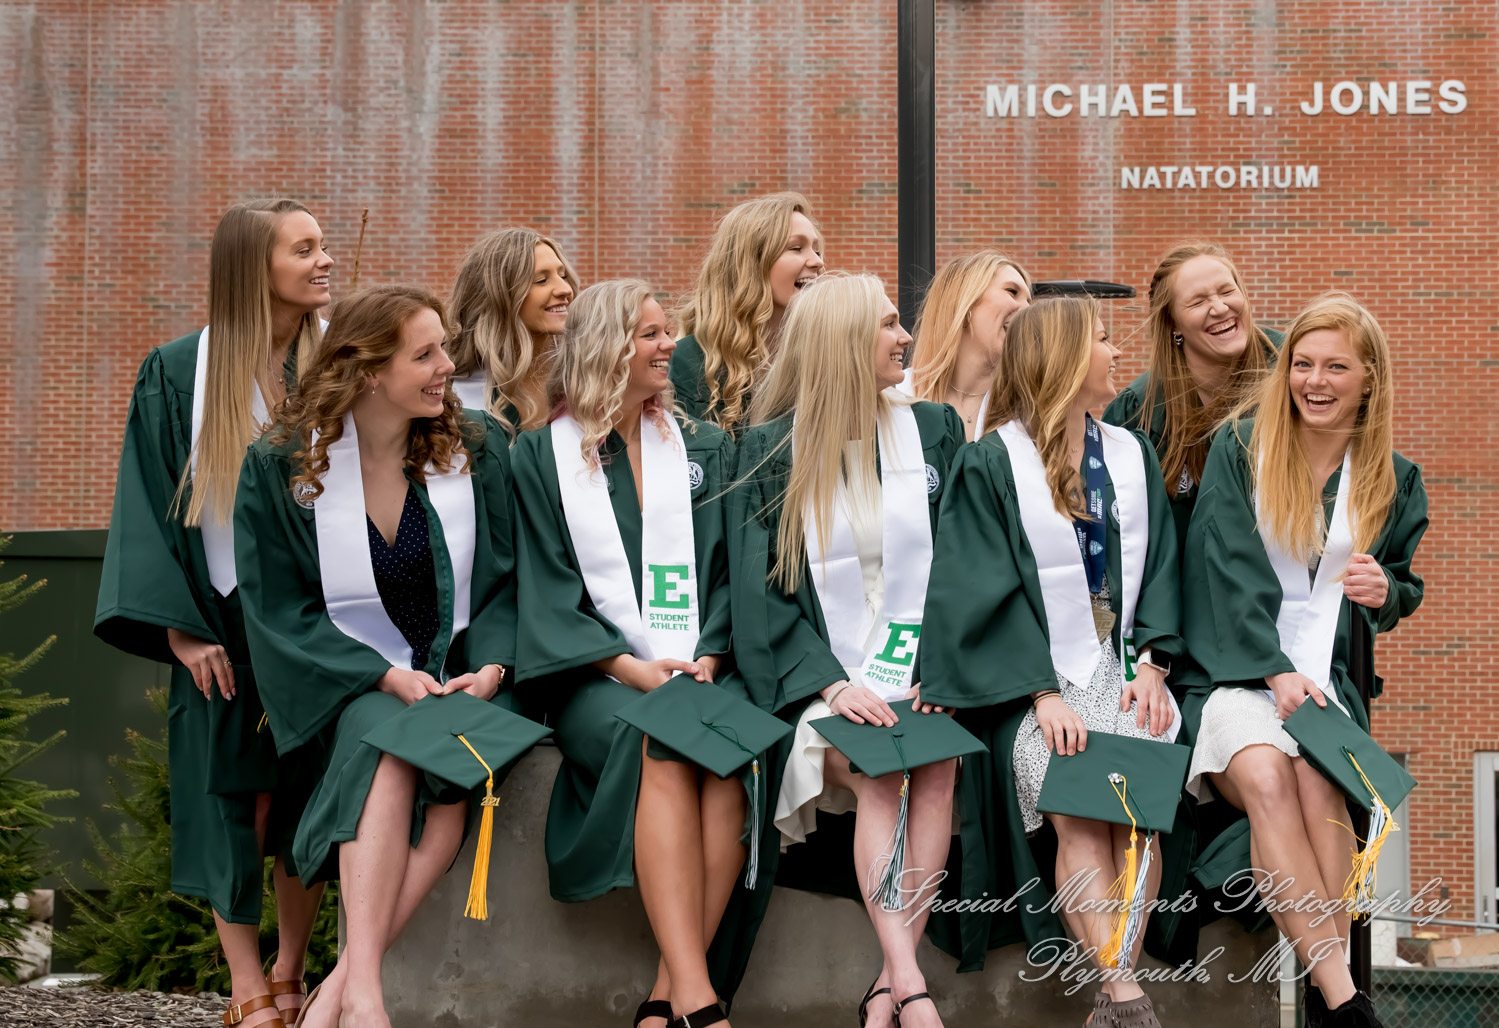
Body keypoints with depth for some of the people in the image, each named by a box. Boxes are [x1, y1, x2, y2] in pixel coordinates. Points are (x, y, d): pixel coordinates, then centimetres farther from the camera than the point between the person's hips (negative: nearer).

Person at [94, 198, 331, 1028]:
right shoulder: (178, 376, -2)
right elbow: (154, 506, -2)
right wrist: (180, 626, -10)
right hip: (223, 624, -1)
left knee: (305, 803, 3)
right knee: (229, 801, 2)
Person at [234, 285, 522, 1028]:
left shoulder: (478, 452, 4)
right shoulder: (281, 469, -1)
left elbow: (508, 583, 6)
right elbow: (282, 612, -2)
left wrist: (491, 666, -14)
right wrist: (387, 676, -16)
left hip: (462, 674, 1)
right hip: (351, 683, -1)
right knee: (389, 744, -36)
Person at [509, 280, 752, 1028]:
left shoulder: (705, 449, 17)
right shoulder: (541, 456, 8)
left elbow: (725, 571, 12)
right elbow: (545, 589, 2)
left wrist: (709, 656, -7)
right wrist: (627, 666, -12)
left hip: (695, 667, 2)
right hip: (593, 676, -2)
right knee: (663, 749, -34)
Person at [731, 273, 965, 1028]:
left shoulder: (932, 431, 11)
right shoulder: (770, 449, 4)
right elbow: (765, 589, -1)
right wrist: (831, 685, -15)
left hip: (916, 673, 2)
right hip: (820, 676, -2)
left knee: (939, 754, -29)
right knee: (874, 770, -30)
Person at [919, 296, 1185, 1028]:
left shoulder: (1131, 455, 16)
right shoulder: (991, 464, 1)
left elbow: (1160, 571, 11)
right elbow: (988, 594, -6)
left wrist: (1151, 664, -7)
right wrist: (1044, 694, -17)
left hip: (1120, 666, 3)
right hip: (1029, 681, -3)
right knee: (1076, 809, -28)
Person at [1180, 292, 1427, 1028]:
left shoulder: (1393, 480, 14)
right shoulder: (1240, 449, 5)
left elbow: (1404, 589, 25)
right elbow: (1230, 570, -3)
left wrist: (1386, 594, -1)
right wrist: (1274, 670, -14)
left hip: (1322, 671, 2)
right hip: (1231, 669, -2)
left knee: (1316, 777, -32)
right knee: (1264, 773, -34)